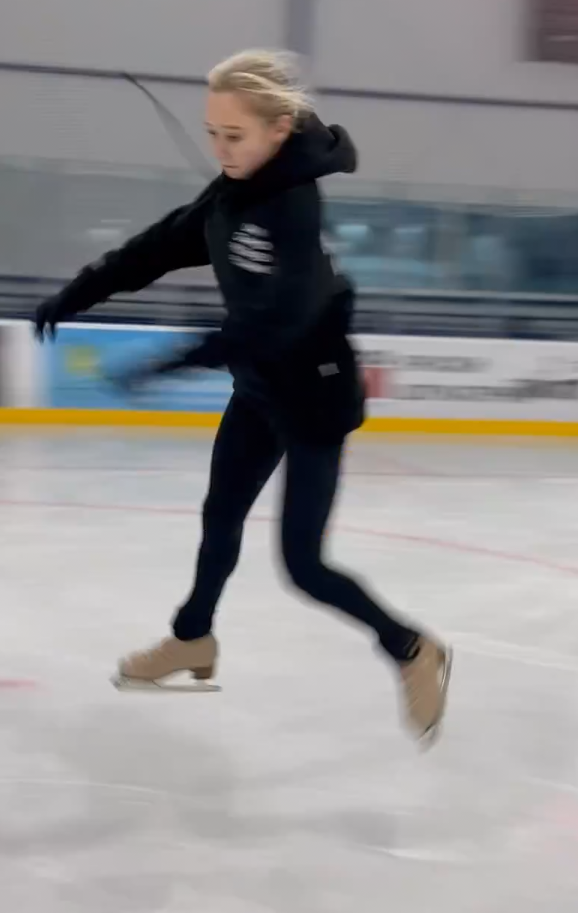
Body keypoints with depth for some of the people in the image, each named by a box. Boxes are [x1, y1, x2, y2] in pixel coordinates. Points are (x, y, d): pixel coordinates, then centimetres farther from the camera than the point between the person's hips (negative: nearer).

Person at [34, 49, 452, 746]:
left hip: (312, 395, -8)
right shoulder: (236, 190, -2)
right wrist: (77, 294, 8)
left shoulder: (311, 201, -29)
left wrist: (175, 360, -39)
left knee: (301, 562, -3)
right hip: (259, 387, 9)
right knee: (220, 516, 22)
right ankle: (193, 639, 43)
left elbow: (277, 320, -36)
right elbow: (162, 246, 7)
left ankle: (413, 653, 15)